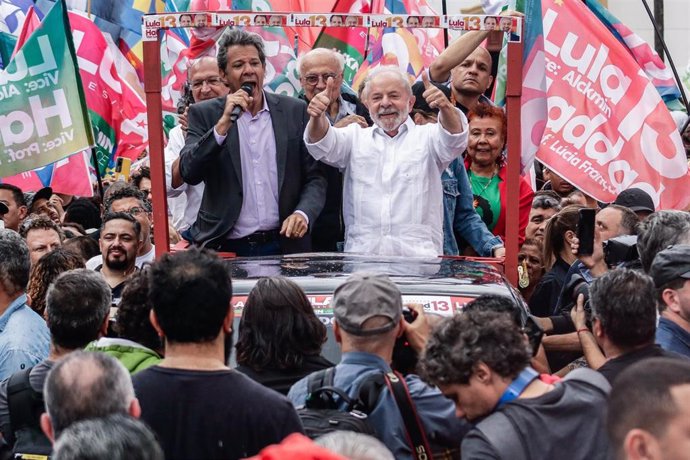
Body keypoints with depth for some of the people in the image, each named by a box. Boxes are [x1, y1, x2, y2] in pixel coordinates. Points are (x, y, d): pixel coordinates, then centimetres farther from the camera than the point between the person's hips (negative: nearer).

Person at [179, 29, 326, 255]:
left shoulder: (294, 111, 6)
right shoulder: (205, 114, 3)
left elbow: (314, 177, 7)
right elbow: (189, 173, -9)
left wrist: (302, 214, -12)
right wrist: (224, 123, -16)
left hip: (284, 244, 1)